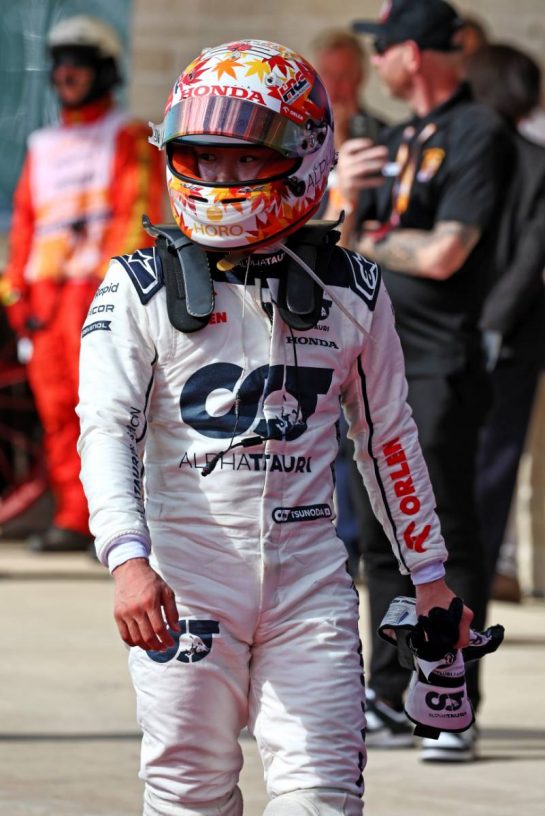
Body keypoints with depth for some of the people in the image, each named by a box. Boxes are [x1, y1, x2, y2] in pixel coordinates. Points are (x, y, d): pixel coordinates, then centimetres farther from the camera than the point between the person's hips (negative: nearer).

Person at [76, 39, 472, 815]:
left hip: (308, 570, 1)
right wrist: (128, 560, -24)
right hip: (184, 569, -1)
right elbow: (106, 428, -9)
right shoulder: (145, 285, -1)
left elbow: (387, 432, 15)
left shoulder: (350, 289, 7)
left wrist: (428, 573, 16)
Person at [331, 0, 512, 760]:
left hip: (442, 367, -9)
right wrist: (348, 193, -3)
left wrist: (371, 240, -1)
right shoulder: (401, 138, 17)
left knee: (448, 534, -8)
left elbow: (443, 255, -17)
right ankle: (391, 699, 17)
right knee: (383, 535, 11)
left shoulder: (477, 134, -9)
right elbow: (351, 242, 17)